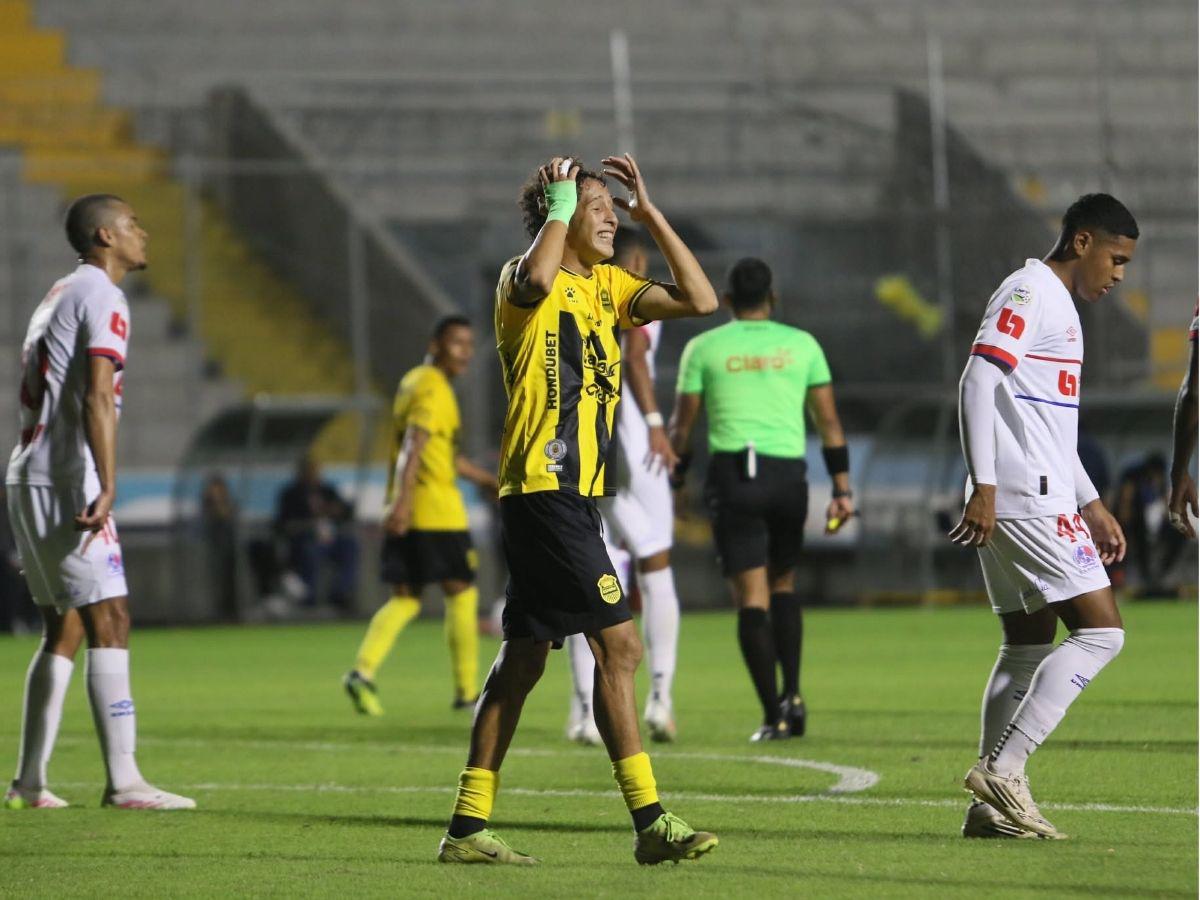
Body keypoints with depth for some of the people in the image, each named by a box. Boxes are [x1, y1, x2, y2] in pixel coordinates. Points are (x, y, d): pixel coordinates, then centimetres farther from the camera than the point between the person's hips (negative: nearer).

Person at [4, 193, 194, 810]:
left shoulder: (60, 296, 21)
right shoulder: (100, 296, -8)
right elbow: (97, 398, -20)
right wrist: (107, 487, -26)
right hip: (64, 482, -10)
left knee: (63, 631, 13)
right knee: (109, 622, -11)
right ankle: (123, 781, -16)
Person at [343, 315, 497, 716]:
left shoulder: (413, 382, 19)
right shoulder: (433, 389, -12)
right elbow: (413, 447, -26)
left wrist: (489, 481, 33)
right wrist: (404, 500, -35)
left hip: (407, 512, 9)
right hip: (437, 510, -9)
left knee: (405, 598, 10)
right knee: (461, 592, 1)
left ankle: (363, 671, -7)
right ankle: (467, 690, 5)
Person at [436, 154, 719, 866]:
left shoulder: (607, 286, 17)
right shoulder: (525, 279, -7)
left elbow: (699, 299, 10)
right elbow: (536, 281, -33)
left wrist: (650, 213, 8)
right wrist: (559, 208, -18)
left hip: (573, 495, 9)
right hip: (544, 486, -9)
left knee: (524, 660, 10)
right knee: (619, 646, -13)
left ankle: (468, 827, 13)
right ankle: (651, 822, -14)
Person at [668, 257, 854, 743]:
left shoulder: (704, 348, 4)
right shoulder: (802, 345, 8)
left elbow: (682, 423, 6)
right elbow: (828, 420, 6)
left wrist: (675, 476, 21)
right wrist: (842, 489, 8)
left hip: (731, 474, -2)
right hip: (788, 474, 2)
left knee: (751, 597, -2)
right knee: (783, 584, 21)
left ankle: (774, 716, -9)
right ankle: (792, 695, 8)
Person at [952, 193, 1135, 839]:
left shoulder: (1058, 305, 24)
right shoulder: (1028, 293, -8)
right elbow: (977, 382, -18)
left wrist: (1092, 506, 29)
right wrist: (983, 487, -24)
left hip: (1041, 501, 10)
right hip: (1026, 499, -10)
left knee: (1028, 646, 10)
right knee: (1100, 631, -12)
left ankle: (990, 806, 9)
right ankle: (1001, 770, -14)